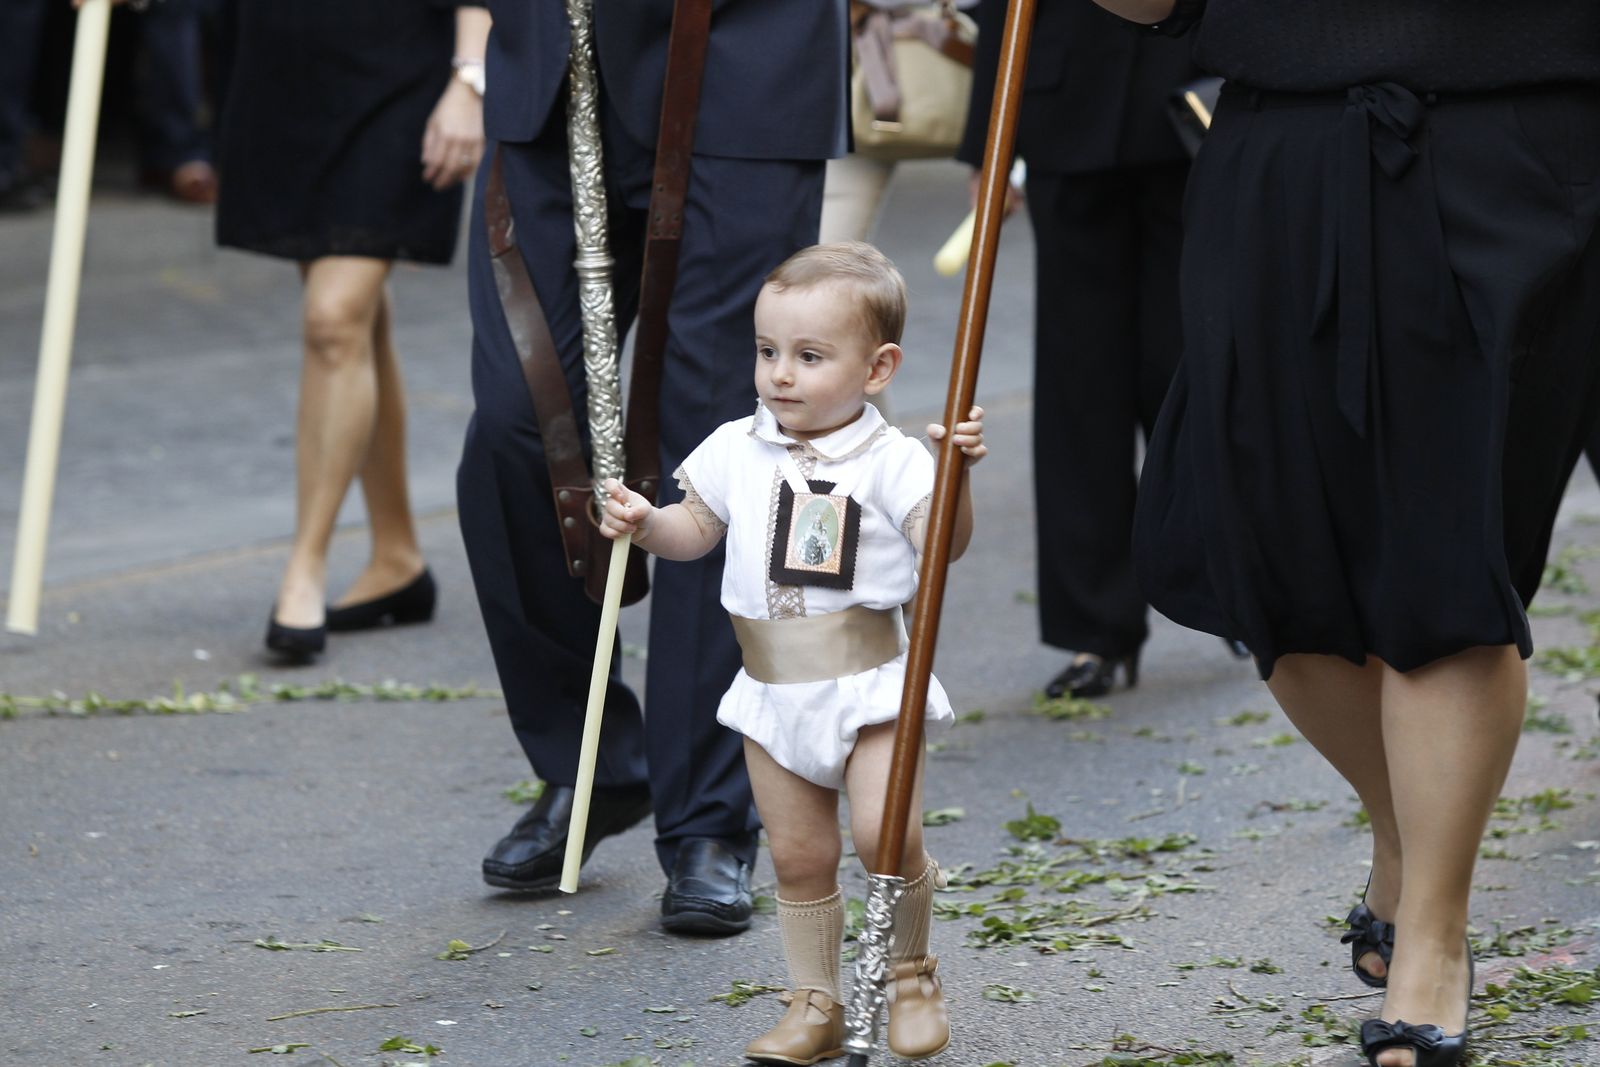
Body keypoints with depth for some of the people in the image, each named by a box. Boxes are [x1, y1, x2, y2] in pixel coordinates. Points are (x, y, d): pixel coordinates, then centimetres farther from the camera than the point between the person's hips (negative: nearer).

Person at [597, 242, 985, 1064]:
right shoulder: (736, 451, 3)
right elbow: (694, 532, 14)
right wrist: (644, 523, -6)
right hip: (773, 692, 4)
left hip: (868, 686, -4)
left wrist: (957, 472, -35)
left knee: (886, 835, -17)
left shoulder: (888, 460, -9)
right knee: (798, 857, 8)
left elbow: (945, 544, -20)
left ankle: (910, 973, 7)